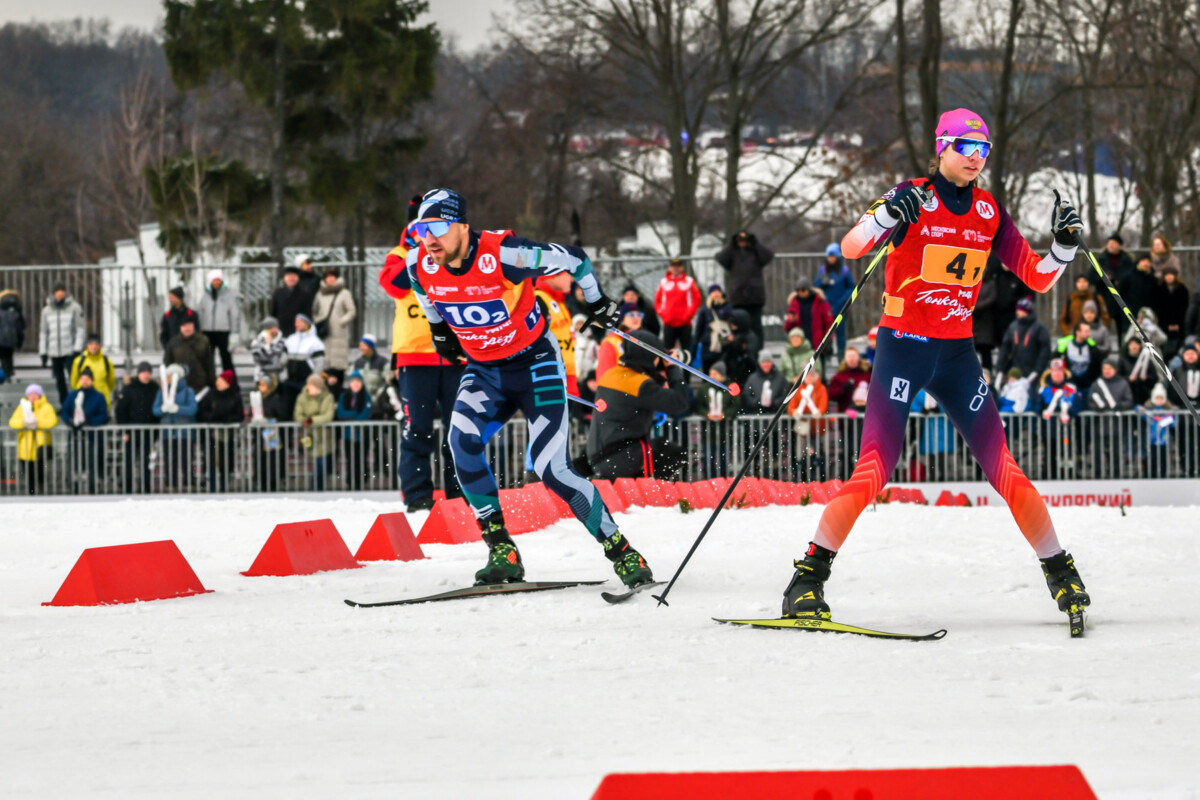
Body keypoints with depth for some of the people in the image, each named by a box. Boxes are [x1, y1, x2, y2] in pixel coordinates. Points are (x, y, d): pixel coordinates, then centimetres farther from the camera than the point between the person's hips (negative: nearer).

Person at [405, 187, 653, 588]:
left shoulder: (504, 255, -28)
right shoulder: (419, 265, -13)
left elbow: (573, 258, -13)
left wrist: (597, 304, 1)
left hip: (536, 366, -4)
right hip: (483, 372, 4)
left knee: (551, 468, -15)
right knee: (462, 440, -24)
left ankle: (622, 553, -1)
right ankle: (501, 551, -16)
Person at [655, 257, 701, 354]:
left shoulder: (689, 281, 3)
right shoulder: (664, 282, 8)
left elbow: (696, 300, 3)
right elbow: (657, 301, 11)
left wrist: (688, 315, -7)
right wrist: (663, 315, -2)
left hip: (685, 323, -1)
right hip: (668, 323, 1)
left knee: (686, 349, 0)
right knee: (667, 350, 1)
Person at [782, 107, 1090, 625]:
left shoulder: (990, 213, 8)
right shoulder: (915, 198, -7)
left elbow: (1037, 279, 10)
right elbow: (850, 248, -19)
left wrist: (1063, 246, -9)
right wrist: (887, 215, -37)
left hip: (957, 353, 4)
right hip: (903, 347, -4)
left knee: (1001, 464, -1)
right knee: (876, 466, -15)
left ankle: (1060, 572, 9)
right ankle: (810, 577, -10)